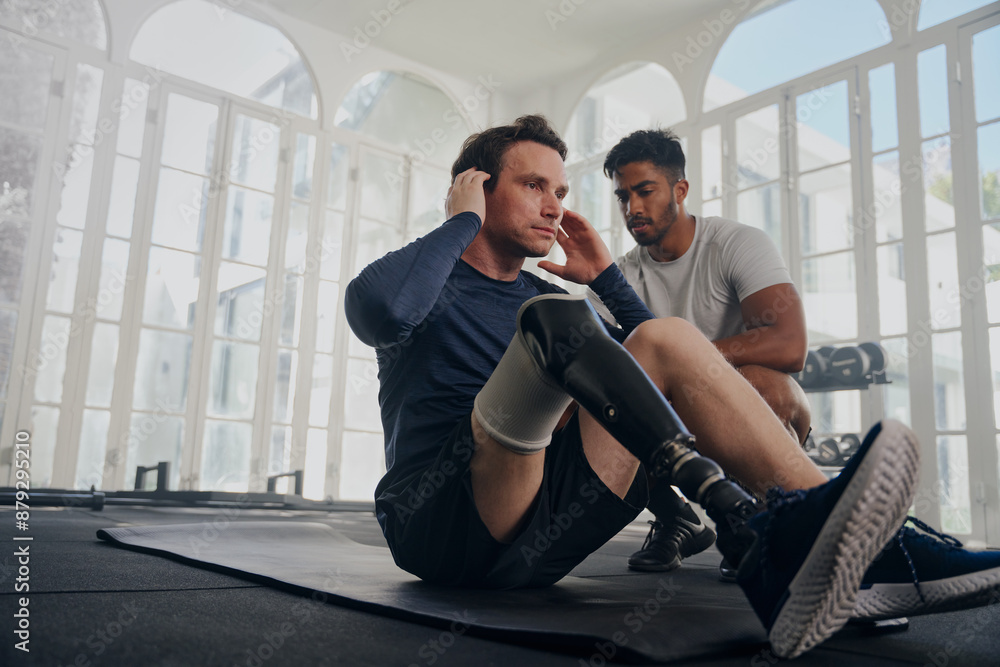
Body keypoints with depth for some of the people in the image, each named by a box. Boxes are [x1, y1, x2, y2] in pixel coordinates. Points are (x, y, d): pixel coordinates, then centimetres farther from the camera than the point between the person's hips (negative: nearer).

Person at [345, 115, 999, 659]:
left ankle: (811, 521, -29)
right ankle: (750, 534, -39)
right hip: (442, 527, -5)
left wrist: (605, 275, 17)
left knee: (666, 338, -8)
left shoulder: (547, 297, 24)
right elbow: (376, 309, -19)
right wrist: (462, 220, -5)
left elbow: (657, 356, 22)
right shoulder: (432, 279, 9)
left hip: (537, 542, 5)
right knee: (554, 318, -26)